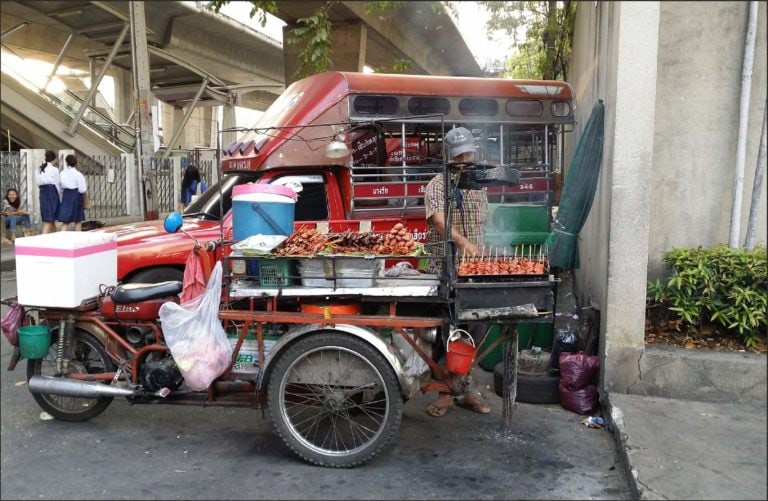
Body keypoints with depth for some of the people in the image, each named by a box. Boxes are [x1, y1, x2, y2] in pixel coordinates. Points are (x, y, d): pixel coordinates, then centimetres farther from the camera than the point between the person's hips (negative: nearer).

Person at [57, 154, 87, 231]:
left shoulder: (62, 173, 1)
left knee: (65, 221, 5)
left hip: (66, 196, 3)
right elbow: (82, 189, -13)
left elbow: (60, 187, 2)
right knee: (78, 221, 10)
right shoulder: (78, 174, -12)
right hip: (76, 196, -3)